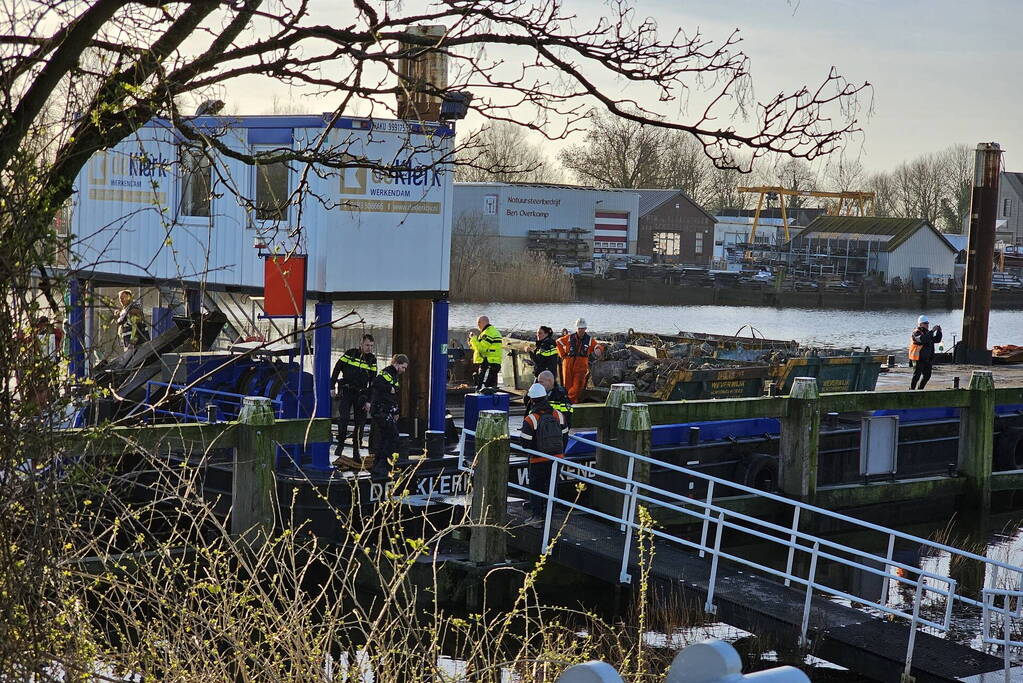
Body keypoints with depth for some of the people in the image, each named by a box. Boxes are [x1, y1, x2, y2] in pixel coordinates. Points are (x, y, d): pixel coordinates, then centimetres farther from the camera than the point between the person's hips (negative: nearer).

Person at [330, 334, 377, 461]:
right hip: (346, 391, -2)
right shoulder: (350, 354, 0)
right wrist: (332, 387, 1)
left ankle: (356, 451, 9)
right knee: (343, 417, -17)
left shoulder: (372, 360, 5)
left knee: (360, 423, 1)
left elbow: (373, 382, 4)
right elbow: (337, 369, 5)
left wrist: (369, 401, -2)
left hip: (361, 394, 2)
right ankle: (340, 443, -2)